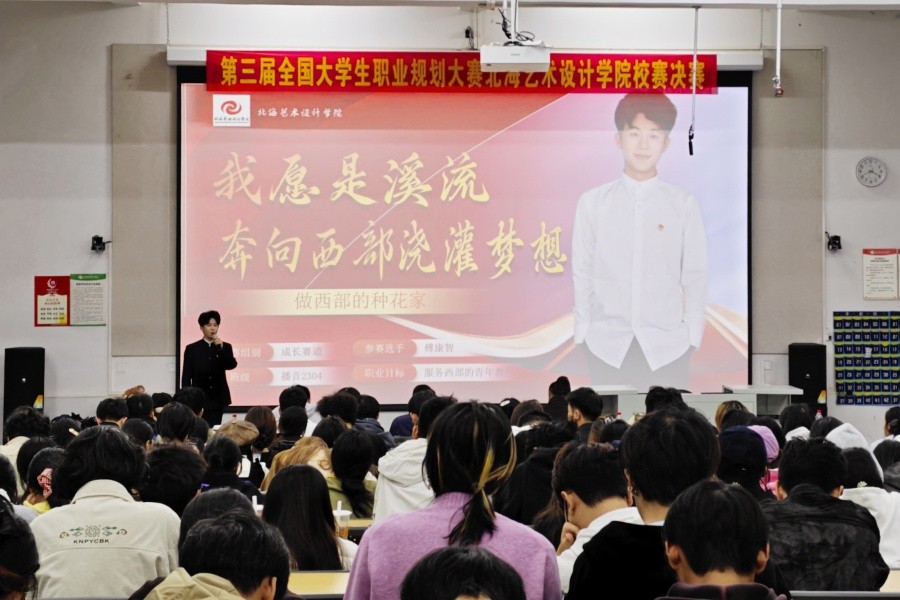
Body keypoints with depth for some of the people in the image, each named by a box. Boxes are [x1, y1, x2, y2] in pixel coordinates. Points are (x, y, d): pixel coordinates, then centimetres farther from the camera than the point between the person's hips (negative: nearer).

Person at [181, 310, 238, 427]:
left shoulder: (225, 347, 8)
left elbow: (231, 365, -8)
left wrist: (221, 348, -20)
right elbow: (186, 376, 3)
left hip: (218, 399, 1)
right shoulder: (192, 349, 4)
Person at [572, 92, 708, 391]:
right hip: (607, 344, 1)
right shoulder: (592, 202, 2)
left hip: (667, 345, 0)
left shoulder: (684, 204, 0)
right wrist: (582, 333, 4)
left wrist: (692, 338, 1)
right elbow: (582, 273, 6)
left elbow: (696, 275, 3)